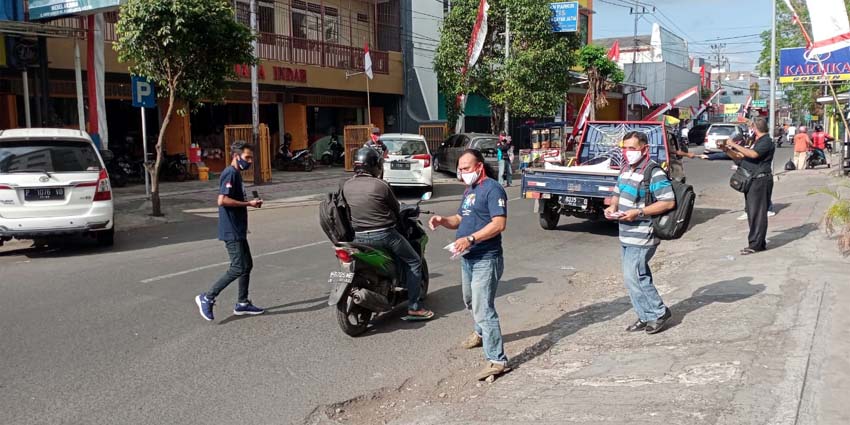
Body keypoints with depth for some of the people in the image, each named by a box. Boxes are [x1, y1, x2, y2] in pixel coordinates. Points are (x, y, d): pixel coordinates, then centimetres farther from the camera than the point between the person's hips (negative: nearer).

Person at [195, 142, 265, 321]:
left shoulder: (236, 174, 16)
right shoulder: (230, 173, -15)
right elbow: (222, 200, -24)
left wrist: (250, 202, 6)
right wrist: (248, 203, -18)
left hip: (238, 230, 10)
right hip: (231, 231, -10)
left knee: (247, 265, 13)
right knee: (238, 268, -9)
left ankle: (242, 303, 21)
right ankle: (207, 298, 1)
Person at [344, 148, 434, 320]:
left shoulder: (346, 186, 2)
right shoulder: (381, 185, -12)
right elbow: (396, 209, 0)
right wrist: (395, 219, 21)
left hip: (358, 237, 5)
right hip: (383, 234, -5)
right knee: (413, 262, 9)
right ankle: (414, 307, 6)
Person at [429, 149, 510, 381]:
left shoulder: (492, 188, -14)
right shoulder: (469, 190, 15)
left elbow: (499, 223, -24)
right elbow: (461, 219, 20)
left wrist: (470, 239, -31)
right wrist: (443, 221, -1)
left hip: (486, 259, -10)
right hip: (467, 258, 10)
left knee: (483, 310, -12)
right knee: (471, 302, 26)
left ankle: (497, 360, -6)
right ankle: (481, 333, 50)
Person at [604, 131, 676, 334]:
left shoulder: (654, 173, -16)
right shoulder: (627, 169, 11)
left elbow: (669, 202, -21)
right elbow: (617, 193, 24)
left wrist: (638, 212, -24)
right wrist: (612, 207, 3)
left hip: (641, 237, -9)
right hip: (626, 235, 9)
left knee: (633, 277, -7)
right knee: (639, 276, 14)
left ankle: (659, 313, 10)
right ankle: (646, 317, 25)